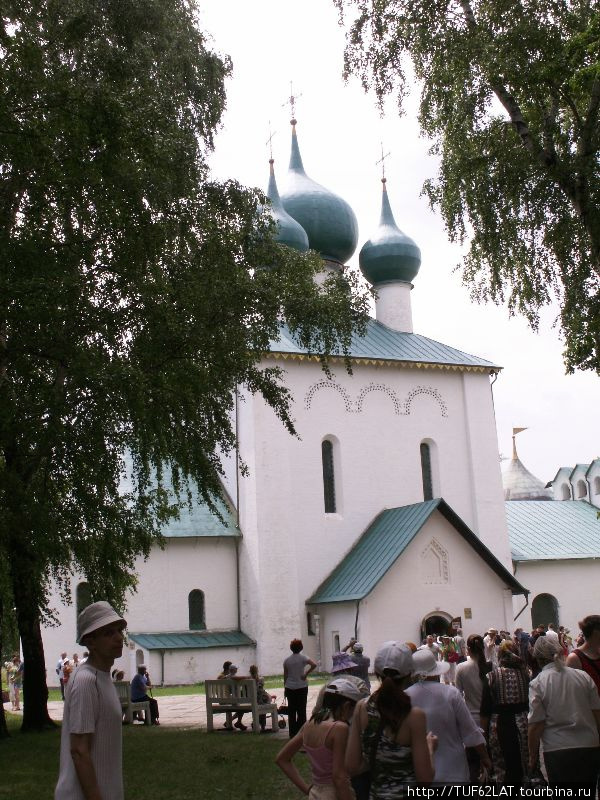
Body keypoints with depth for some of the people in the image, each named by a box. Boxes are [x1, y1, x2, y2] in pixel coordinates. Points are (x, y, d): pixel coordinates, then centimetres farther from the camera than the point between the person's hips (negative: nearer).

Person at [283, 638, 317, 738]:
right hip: (302, 687, -2)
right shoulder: (303, 658, -6)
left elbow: (285, 676, 4)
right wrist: (306, 674, -12)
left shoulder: (287, 660, 2)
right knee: (301, 710, 5)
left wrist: (285, 688, 13)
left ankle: (292, 734, 10)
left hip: (290, 688, 2)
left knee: (291, 711, 9)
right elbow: (314, 665, -23)